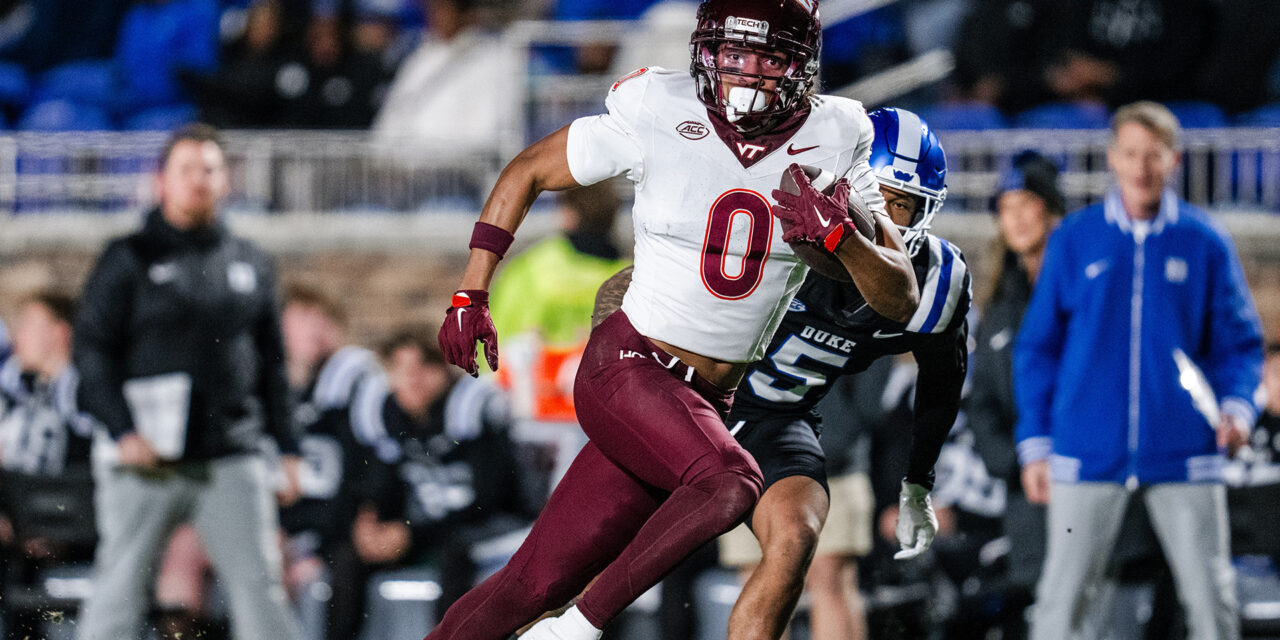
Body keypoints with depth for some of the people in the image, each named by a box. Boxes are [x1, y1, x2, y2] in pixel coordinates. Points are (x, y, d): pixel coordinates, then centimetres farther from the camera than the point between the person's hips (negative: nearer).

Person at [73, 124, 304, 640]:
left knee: (259, 585, -3)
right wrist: (123, 431, -14)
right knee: (118, 588, 0)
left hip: (230, 460, 3)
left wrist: (286, 444, 12)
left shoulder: (250, 264, 15)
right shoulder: (129, 261, 3)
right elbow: (91, 349, -2)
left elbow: (272, 361, 20)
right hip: (146, 460, -3)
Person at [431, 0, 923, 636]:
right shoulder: (657, 121, -9)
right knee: (731, 483, -31)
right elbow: (526, 173, 6)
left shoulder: (831, 143, -1)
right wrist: (470, 296, 4)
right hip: (626, 367, -4)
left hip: (703, 404, 4)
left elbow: (900, 299, -2)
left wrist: (838, 235, -21)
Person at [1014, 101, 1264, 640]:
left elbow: (1238, 342, 9)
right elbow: (1037, 346, 9)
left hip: (1183, 454, 0)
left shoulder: (1204, 242, 4)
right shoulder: (1074, 240, 5)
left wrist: (1237, 406, -10)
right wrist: (1035, 444, 4)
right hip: (1088, 453, 0)